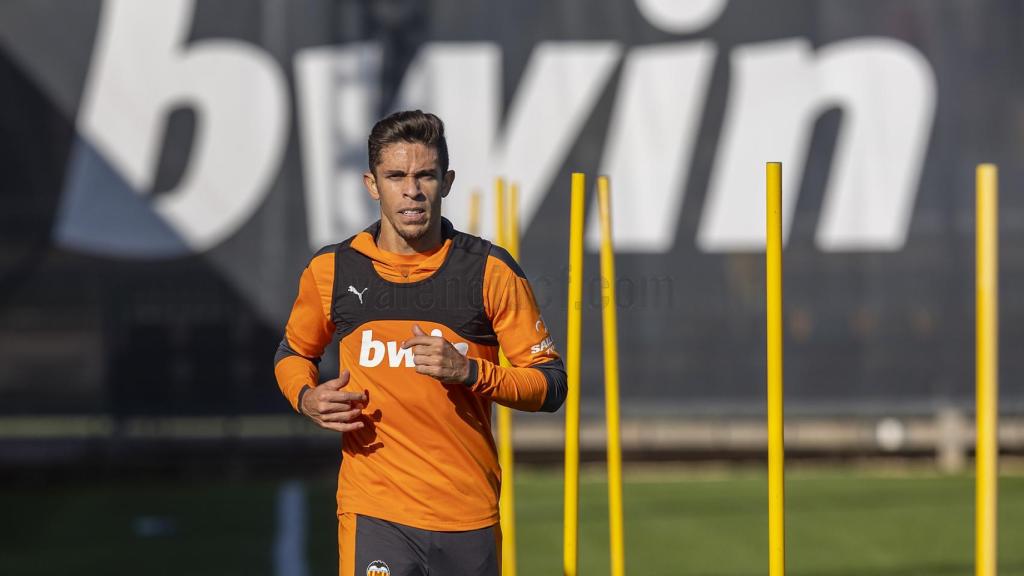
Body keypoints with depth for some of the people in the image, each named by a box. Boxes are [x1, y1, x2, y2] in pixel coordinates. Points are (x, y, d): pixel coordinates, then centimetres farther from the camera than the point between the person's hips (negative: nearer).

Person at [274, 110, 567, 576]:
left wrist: (469, 371, -16)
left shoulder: (490, 271, 0)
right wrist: (307, 398, -1)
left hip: (470, 517, 1)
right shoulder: (331, 271, 4)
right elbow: (293, 352, 22)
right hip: (374, 513, -1)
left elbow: (549, 384, 2)